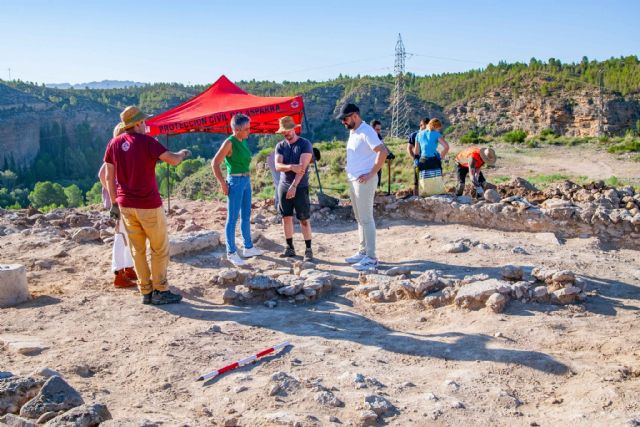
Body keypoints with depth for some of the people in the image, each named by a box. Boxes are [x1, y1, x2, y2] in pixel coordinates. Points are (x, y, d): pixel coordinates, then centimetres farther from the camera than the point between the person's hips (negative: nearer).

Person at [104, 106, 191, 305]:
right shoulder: (146, 141, -12)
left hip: (125, 205, 6)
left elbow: (109, 177, 8)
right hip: (148, 205, -6)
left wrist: (114, 202, 15)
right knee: (160, 249, 7)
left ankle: (146, 292, 16)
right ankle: (160, 291, 8)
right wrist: (182, 153, 5)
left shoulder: (114, 144, 5)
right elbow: (173, 160, -17)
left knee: (137, 250, 12)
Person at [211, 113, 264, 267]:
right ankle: (231, 253, 4)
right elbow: (215, 163, -15)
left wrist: (247, 178, 17)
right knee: (233, 218, -3)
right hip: (235, 182, -8)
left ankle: (248, 248, 26)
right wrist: (223, 184, -16)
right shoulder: (229, 142, -13)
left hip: (246, 181, 8)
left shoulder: (243, 142, 10)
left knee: (246, 216, 15)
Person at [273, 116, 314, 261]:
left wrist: (294, 186, -23)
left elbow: (302, 167, -16)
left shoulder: (305, 144, -6)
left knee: (304, 219, -3)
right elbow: (278, 166, -5)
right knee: (286, 217, 7)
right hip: (284, 186, 5)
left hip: (300, 187, -5)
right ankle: (290, 248, 17)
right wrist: (291, 167, -26)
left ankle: (308, 249, 4)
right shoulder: (280, 146, 8)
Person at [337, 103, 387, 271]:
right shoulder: (353, 132, 14)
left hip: (364, 181, -10)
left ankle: (371, 258, -4)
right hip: (353, 180, 10)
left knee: (366, 219, -8)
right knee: (359, 218, 14)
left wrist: (372, 174, -20)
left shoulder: (366, 131, -15)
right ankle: (363, 252, 24)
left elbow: (382, 152, -24)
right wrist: (350, 173, 14)